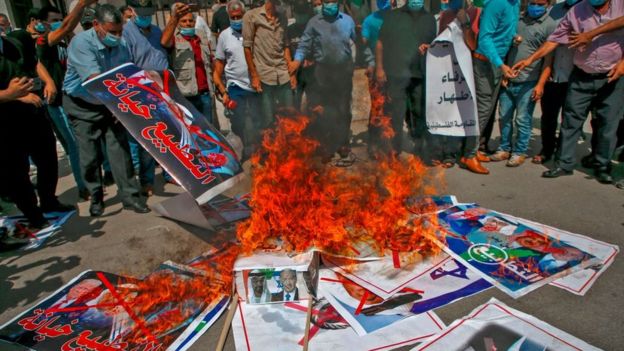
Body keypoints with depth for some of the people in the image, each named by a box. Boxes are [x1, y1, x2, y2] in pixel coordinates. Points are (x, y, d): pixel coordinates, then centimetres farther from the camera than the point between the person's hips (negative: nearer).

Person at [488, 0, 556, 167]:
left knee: (523, 120, 1)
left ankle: (519, 152, 13)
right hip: (508, 79, 4)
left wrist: (540, 84, -12)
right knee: (504, 117, 9)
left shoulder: (550, 25, -3)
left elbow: (549, 58, -6)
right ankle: (504, 149, 21)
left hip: (528, 82, -4)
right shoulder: (518, 19, 9)